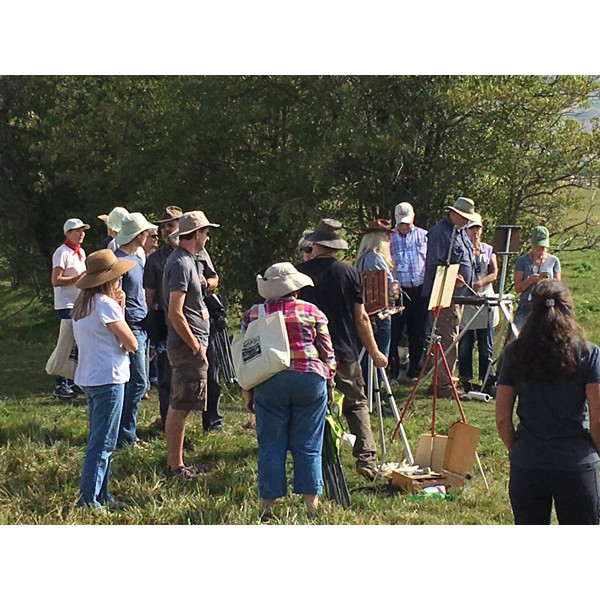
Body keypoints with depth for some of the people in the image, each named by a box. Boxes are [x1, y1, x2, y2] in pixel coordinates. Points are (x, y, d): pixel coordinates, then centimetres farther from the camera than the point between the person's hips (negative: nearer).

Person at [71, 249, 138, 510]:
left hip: (88, 379, 9)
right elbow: (131, 344, -13)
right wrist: (119, 310, 2)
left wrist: (119, 308, 5)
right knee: (102, 444, -5)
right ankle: (88, 500, -4)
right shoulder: (106, 305, -16)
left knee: (98, 440, 17)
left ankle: (100, 496, 23)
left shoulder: (81, 305, 11)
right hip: (108, 380, -9)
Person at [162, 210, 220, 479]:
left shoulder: (183, 260, 14)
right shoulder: (182, 264, -17)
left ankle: (174, 462, 24)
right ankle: (175, 467, 1)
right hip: (187, 345, -11)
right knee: (180, 408, -4)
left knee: (178, 406, 15)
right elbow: (175, 313, -23)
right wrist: (196, 347, -18)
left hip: (185, 344, 11)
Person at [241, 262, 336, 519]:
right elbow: (327, 353, 6)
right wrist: (329, 383, 16)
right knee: (308, 446, 6)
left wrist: (247, 390, 13)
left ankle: (268, 505, 7)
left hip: (269, 383, 0)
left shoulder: (253, 315, 4)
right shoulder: (313, 312, 4)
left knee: (271, 447, 5)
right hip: (310, 380, 0)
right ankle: (311, 504, 10)